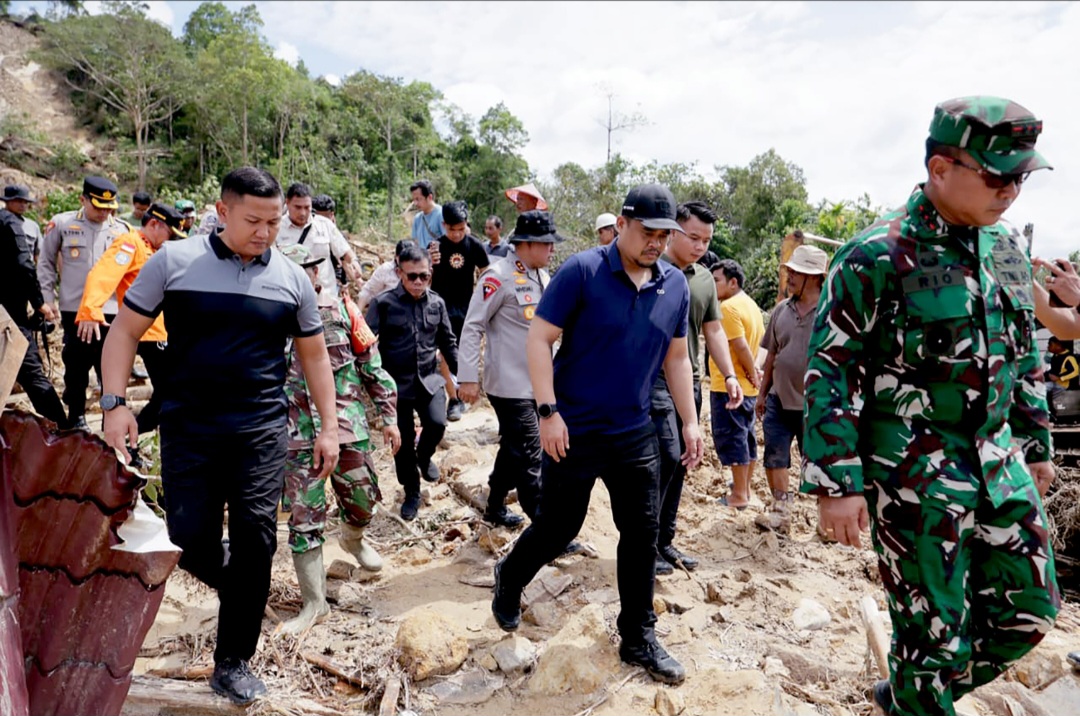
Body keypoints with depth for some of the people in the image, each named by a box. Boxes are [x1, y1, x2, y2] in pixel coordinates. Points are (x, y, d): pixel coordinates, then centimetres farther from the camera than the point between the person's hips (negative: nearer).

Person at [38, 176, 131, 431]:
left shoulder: (121, 230, 2)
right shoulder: (62, 224, 0)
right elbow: (46, 262, 8)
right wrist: (48, 297, 3)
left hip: (110, 310, 0)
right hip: (73, 309, 0)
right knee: (76, 366, 10)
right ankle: (76, 417, 23)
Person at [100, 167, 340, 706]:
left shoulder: (291, 277, 4)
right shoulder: (174, 261, -1)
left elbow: (314, 355, 12)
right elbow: (125, 330, 4)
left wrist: (327, 426, 7)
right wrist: (114, 401, -8)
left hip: (262, 430, 1)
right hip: (188, 429, 0)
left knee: (254, 544, 0)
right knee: (190, 541, -1)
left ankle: (233, 662, 18)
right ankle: (233, 582, 35)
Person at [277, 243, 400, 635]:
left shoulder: (340, 310, 0)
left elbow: (373, 365, 4)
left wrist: (389, 416, 3)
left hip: (349, 428, 1)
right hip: (299, 438, 0)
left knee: (362, 501, 13)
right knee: (303, 518, 1)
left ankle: (353, 539, 50)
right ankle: (314, 603, 14)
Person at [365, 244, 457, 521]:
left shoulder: (437, 303, 3)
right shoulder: (383, 303, -9)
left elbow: (447, 342, 12)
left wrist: (461, 373, 10)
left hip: (429, 378, 2)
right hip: (397, 382, -2)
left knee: (437, 423, -16)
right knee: (403, 441, 5)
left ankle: (424, 456, 19)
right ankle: (412, 492, 25)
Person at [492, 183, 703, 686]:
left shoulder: (676, 286, 3)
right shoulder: (581, 271, -13)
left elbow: (677, 358, 12)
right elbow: (539, 339, -13)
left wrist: (689, 421, 8)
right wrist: (548, 412, -18)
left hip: (636, 435, 5)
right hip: (574, 432, -5)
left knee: (642, 533, 9)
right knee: (557, 528, 8)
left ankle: (639, 639, 25)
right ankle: (509, 580, 39)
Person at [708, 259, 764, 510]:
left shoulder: (728, 307, -16)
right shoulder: (751, 304, 13)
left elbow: (741, 347, -22)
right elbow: (759, 341, 14)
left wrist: (752, 374, -11)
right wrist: (753, 375, 10)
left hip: (728, 386, -9)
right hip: (746, 386, 9)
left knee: (732, 438, -3)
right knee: (746, 436, 15)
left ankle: (739, 496, 3)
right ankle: (744, 488, 27)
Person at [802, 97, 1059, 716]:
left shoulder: (1007, 247, 7)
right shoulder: (877, 257, -15)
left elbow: (1025, 356, 18)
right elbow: (831, 371, -16)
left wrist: (1036, 444, 19)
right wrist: (836, 484, -17)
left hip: (999, 462, 7)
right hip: (914, 471, -7)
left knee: (1029, 611, 15)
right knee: (934, 626, 4)